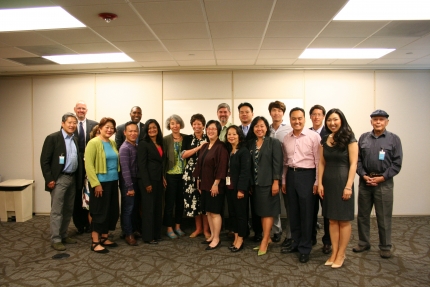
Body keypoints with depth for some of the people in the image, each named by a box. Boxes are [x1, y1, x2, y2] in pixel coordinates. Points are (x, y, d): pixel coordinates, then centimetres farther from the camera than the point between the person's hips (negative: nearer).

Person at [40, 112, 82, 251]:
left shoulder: (75, 139, 11)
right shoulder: (52, 138, -8)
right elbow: (44, 160, -11)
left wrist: (79, 178, 9)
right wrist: (49, 179, -15)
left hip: (72, 178, 7)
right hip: (59, 179, -7)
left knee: (68, 210, 13)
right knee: (57, 211, -1)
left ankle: (63, 235, 25)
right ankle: (55, 239, 8)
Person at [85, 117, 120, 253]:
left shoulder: (112, 143, 10)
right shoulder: (93, 143, -11)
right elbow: (88, 165, -15)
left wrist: (117, 178, 9)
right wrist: (96, 184, -19)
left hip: (112, 182, 7)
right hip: (100, 183, -7)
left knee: (112, 211, 12)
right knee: (99, 212, 1)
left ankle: (104, 238, 26)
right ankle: (95, 242, 12)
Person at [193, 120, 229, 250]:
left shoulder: (221, 147, -12)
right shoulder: (204, 147, 12)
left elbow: (222, 167, -18)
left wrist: (216, 183, -20)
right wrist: (199, 181, 12)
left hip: (215, 185, -8)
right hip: (204, 184, 8)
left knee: (215, 212, -1)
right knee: (208, 211, 13)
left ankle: (216, 239, 10)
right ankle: (212, 235, 25)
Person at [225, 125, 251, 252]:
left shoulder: (244, 151, -11)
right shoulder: (228, 151, 11)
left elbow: (245, 171, -16)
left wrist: (241, 189, -20)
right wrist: (225, 185, 4)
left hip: (240, 188, -7)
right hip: (229, 187, 7)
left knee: (241, 213, 3)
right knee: (232, 212, 12)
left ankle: (240, 239, 13)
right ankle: (236, 237, 23)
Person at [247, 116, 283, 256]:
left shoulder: (274, 142, -4)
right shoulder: (250, 143, 9)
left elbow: (277, 163, -10)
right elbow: (250, 164, 9)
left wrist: (276, 182, -15)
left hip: (268, 182, -5)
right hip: (255, 183, 5)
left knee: (267, 211, 1)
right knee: (261, 212, 10)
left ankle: (264, 241, 7)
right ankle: (267, 238, 21)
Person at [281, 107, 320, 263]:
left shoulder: (314, 136, -7)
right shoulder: (286, 138, 8)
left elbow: (318, 161, -8)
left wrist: (317, 182, -9)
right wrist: (284, 181, 13)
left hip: (307, 175, -5)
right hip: (291, 175, 5)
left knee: (306, 213, 4)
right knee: (293, 211, 14)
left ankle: (305, 248, 18)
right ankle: (295, 243, 29)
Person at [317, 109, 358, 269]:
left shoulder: (349, 139, -6)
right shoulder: (324, 140, 8)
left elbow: (353, 163, -9)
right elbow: (322, 163, 7)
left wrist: (349, 186, -16)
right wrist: (320, 183, 0)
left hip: (342, 181, -5)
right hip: (328, 182, 5)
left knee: (344, 220, 5)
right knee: (332, 219, 11)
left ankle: (341, 254, 17)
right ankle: (334, 252, 21)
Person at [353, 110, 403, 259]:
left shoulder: (394, 139, 2)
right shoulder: (363, 138, 8)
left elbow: (397, 163, -3)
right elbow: (358, 159, 6)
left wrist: (382, 177, -10)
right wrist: (364, 175, -6)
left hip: (384, 183, -2)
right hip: (365, 181, 3)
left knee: (384, 217, 5)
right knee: (362, 215, 11)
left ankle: (385, 247, 21)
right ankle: (363, 243, 26)